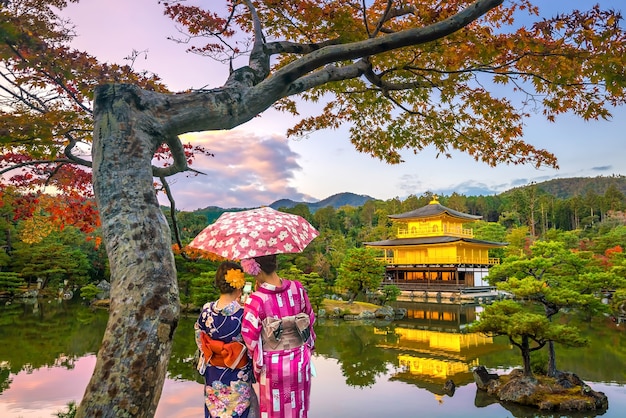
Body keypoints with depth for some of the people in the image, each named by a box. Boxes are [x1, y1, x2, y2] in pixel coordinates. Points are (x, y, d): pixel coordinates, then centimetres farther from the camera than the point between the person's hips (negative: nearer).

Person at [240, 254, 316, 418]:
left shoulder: (256, 300, -23)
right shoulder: (297, 288, -12)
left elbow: (250, 337, -14)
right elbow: (310, 319, 2)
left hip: (272, 365, -3)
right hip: (300, 361, 3)